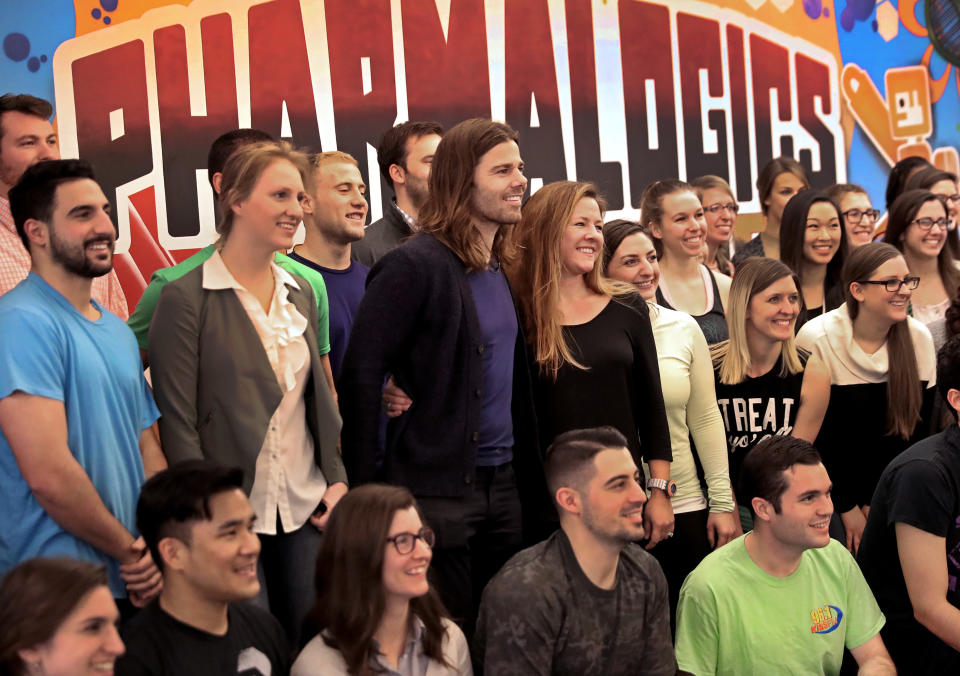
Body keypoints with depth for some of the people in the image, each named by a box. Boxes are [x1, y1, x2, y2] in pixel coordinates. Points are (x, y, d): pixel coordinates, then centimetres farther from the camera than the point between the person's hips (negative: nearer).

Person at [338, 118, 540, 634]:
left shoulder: (502, 272, 13)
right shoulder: (413, 266, -13)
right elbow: (360, 374, -16)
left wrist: (531, 479, 14)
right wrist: (368, 490, -16)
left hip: (502, 488, 8)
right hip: (436, 491, -8)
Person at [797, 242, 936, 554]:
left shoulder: (919, 338, -5)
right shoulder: (816, 338, -16)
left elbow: (915, 429, -1)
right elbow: (814, 437, -12)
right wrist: (847, 507, -9)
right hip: (830, 490, -3)